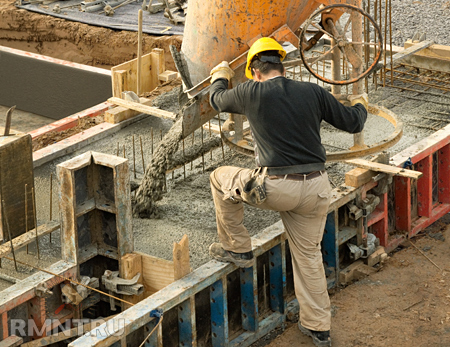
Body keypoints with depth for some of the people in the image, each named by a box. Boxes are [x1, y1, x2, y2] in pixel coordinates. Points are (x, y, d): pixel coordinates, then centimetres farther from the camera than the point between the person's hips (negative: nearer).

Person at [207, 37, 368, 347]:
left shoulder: (252, 92, -1)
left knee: (221, 178, 22)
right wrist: (360, 105, 36)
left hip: (276, 188, -4)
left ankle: (238, 249, 28)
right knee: (309, 254, 19)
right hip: (316, 188, 4)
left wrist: (220, 76, 43)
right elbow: (353, 123, 12)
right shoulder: (313, 92, 5)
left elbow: (217, 100, 20)